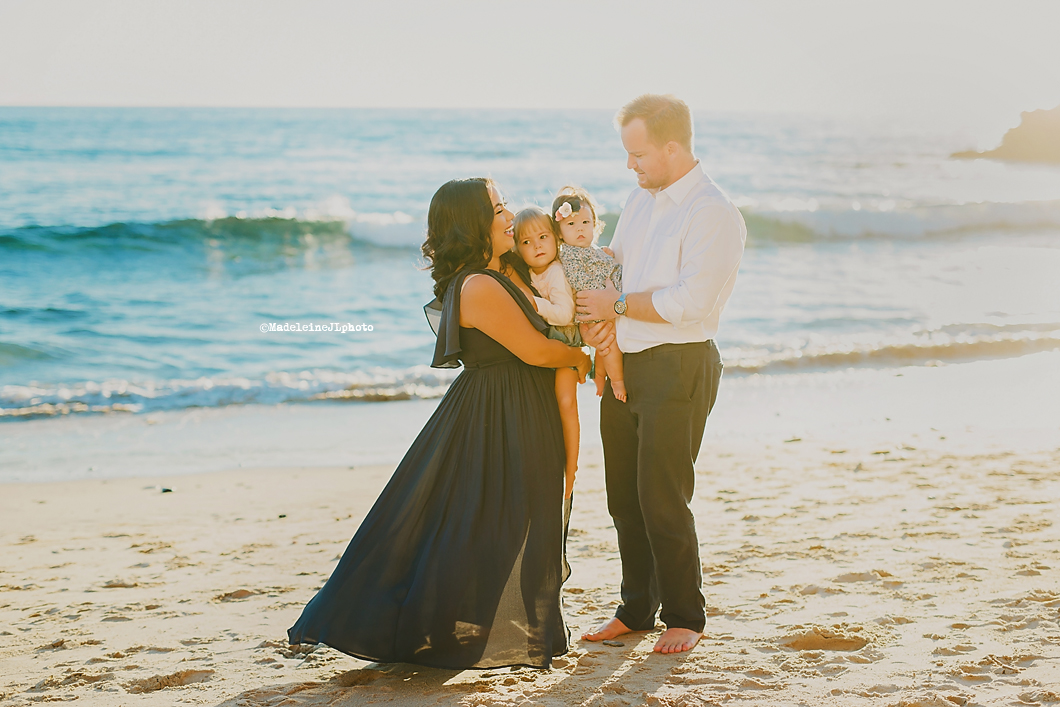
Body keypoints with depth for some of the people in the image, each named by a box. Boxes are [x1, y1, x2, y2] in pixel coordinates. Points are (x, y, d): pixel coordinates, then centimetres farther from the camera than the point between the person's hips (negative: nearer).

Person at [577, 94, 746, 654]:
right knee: (624, 497, 12)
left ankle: (685, 618, 11)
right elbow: (611, 262, 22)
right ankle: (636, 609, 25)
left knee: (663, 500, -5)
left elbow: (689, 301, -21)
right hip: (624, 361, 8)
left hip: (678, 367, -8)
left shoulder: (715, 215, -13)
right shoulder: (641, 198, 13)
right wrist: (604, 316, 2)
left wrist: (617, 304, -12)